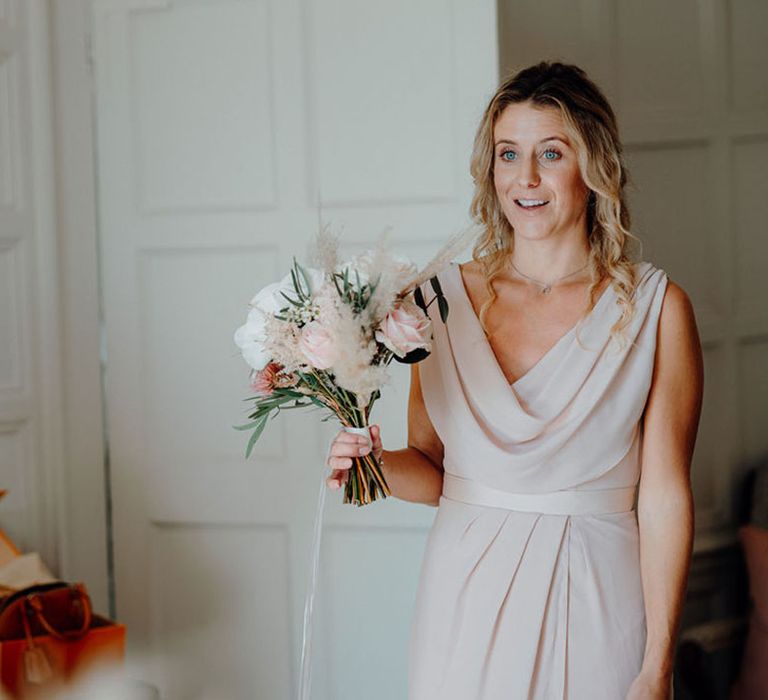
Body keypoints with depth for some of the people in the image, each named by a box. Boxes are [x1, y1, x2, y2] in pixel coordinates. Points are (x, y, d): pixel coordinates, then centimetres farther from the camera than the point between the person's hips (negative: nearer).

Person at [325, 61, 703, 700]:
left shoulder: (655, 307, -5)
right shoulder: (444, 300, 2)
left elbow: (664, 496, -7)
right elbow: (433, 470, 9)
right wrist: (377, 464, -13)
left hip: (595, 598, -2)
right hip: (468, 596, 2)